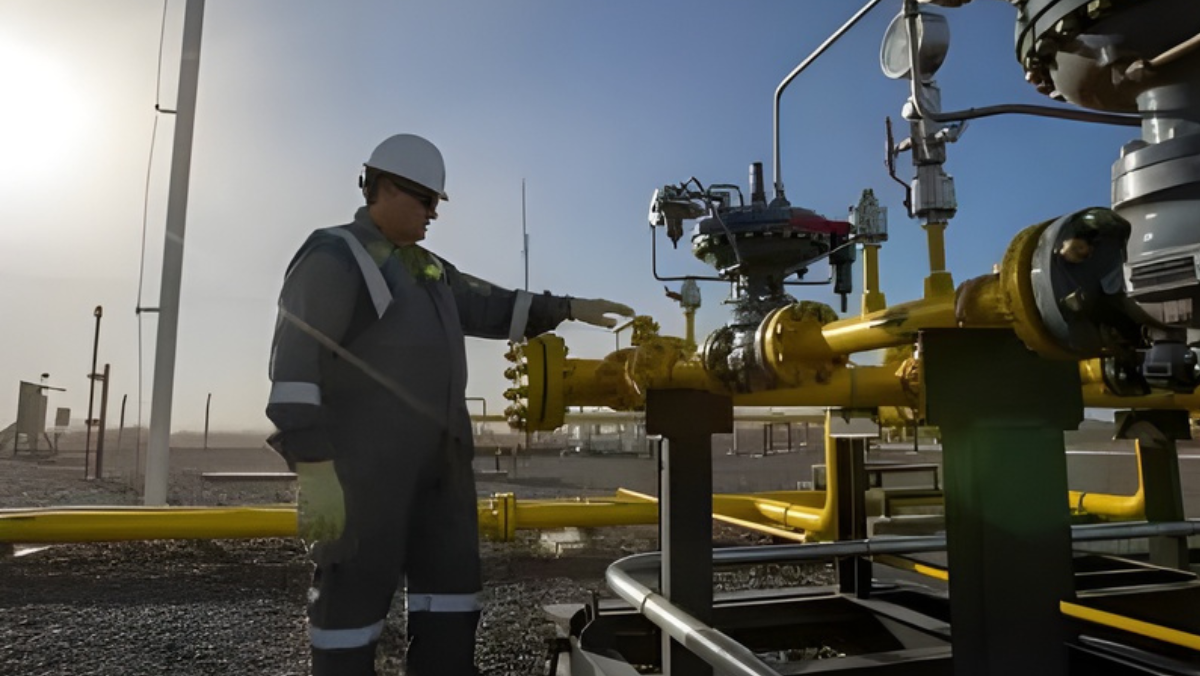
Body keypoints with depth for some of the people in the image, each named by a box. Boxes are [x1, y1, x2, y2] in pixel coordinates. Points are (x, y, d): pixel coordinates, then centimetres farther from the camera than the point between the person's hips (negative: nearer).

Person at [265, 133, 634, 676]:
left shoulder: (425, 267, 19)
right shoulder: (334, 257, -8)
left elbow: (489, 308, 23)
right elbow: (296, 366, -16)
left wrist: (568, 308, 14)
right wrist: (314, 469, -23)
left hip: (439, 460, 9)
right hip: (365, 464, -9)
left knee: (452, 581, 12)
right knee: (354, 593, -1)